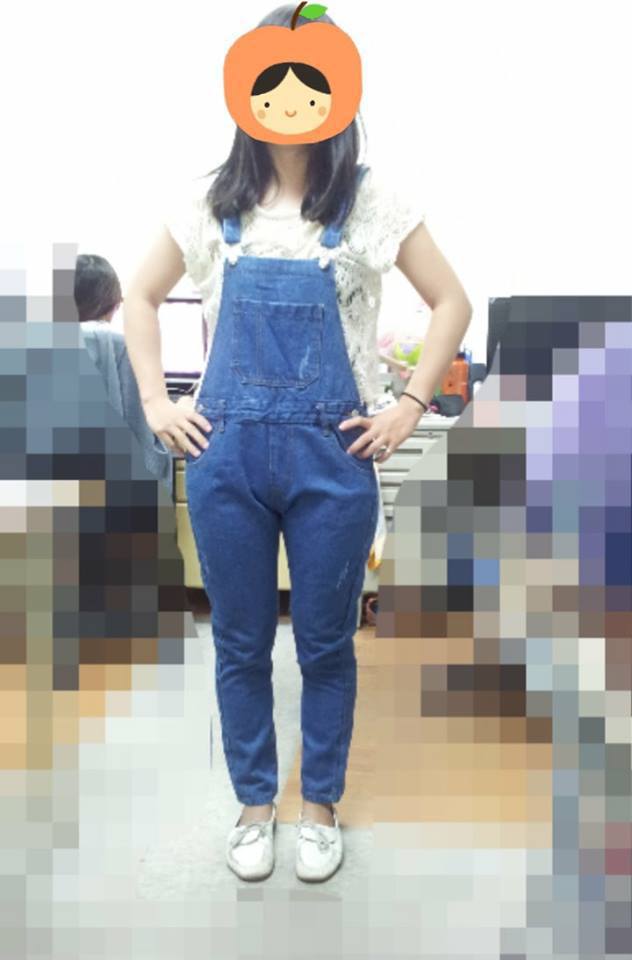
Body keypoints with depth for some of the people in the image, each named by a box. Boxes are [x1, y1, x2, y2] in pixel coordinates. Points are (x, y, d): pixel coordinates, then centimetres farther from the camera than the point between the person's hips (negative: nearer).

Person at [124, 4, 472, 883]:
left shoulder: (370, 199, 1)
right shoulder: (213, 201, 6)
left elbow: (452, 302, 4)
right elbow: (141, 298, 15)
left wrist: (409, 406, -5)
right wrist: (157, 402, 4)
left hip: (331, 456, -1)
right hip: (226, 453, 2)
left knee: (326, 643, 11)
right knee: (240, 644, 12)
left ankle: (319, 804, 35)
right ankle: (254, 803, 35)